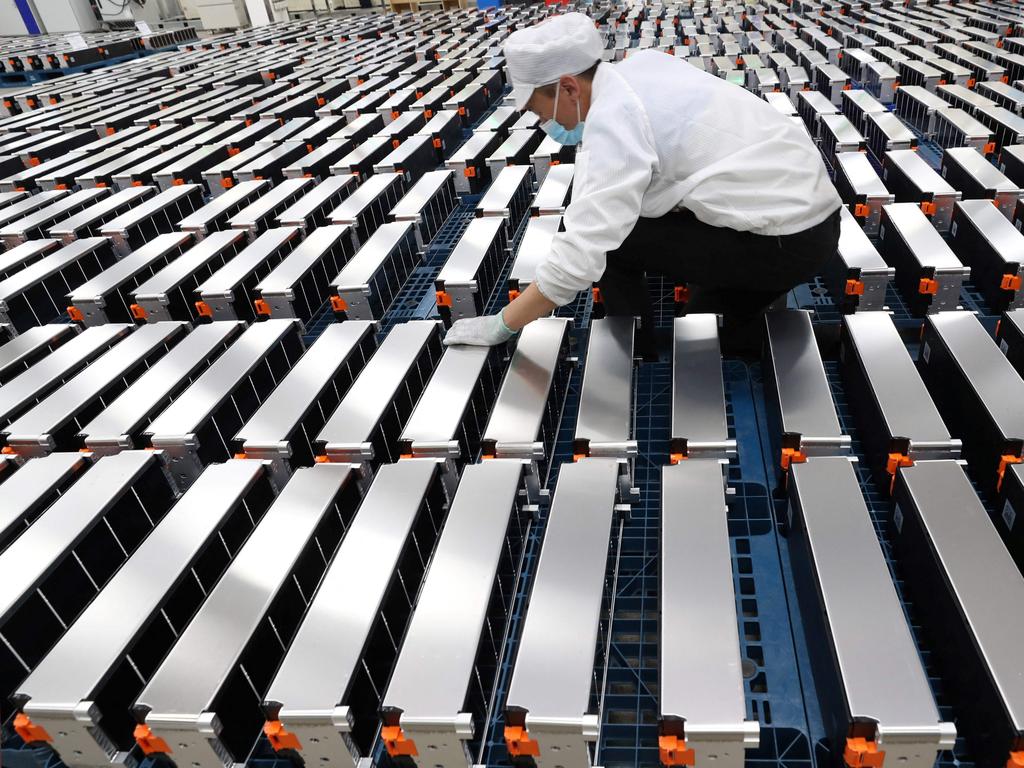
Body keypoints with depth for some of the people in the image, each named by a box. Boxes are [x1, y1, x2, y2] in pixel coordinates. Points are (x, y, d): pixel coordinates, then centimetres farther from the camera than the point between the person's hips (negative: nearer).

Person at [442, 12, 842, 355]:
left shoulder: (612, 119, -20)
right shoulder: (641, 66, 5)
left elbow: (580, 256, -24)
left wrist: (501, 325, -16)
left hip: (785, 242, -9)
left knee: (606, 238, -4)